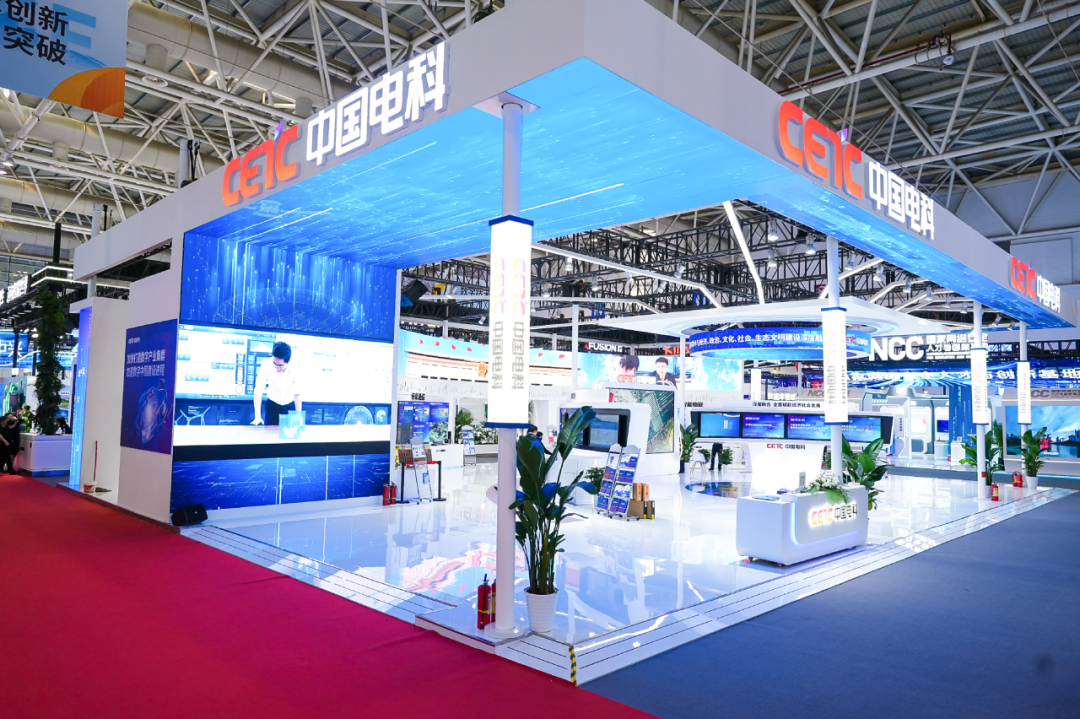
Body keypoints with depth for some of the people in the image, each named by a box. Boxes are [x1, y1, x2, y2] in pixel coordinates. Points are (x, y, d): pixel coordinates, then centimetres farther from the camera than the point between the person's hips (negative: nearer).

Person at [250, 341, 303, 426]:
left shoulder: (295, 368, -29)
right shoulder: (266, 365, -28)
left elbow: (297, 394, -28)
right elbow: (258, 390, -26)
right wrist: (258, 417, -32)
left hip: (290, 406, 0)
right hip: (272, 405, 0)